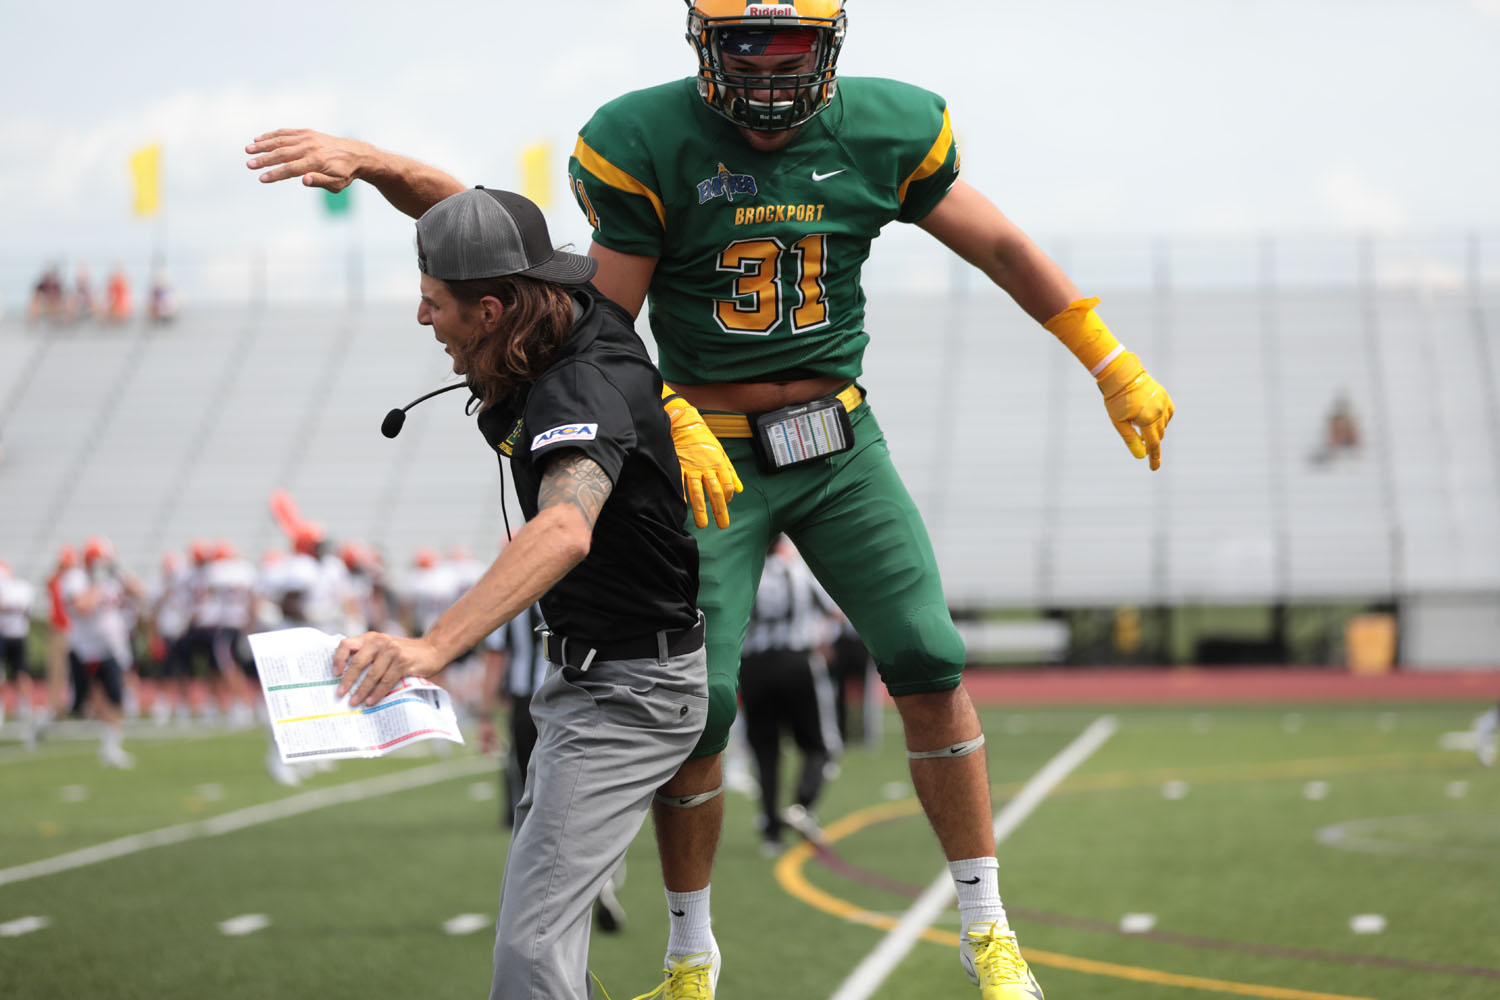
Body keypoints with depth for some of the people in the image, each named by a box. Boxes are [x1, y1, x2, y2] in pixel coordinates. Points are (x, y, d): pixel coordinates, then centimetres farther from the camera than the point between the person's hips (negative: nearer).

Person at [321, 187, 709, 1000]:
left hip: (626, 695, -11)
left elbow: (565, 533, -51)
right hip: (581, 674, 11)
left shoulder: (583, 392, -31)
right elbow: (476, 223, 23)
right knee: (537, 881, 25)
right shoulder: (587, 315, -2)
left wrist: (432, 647, -61)